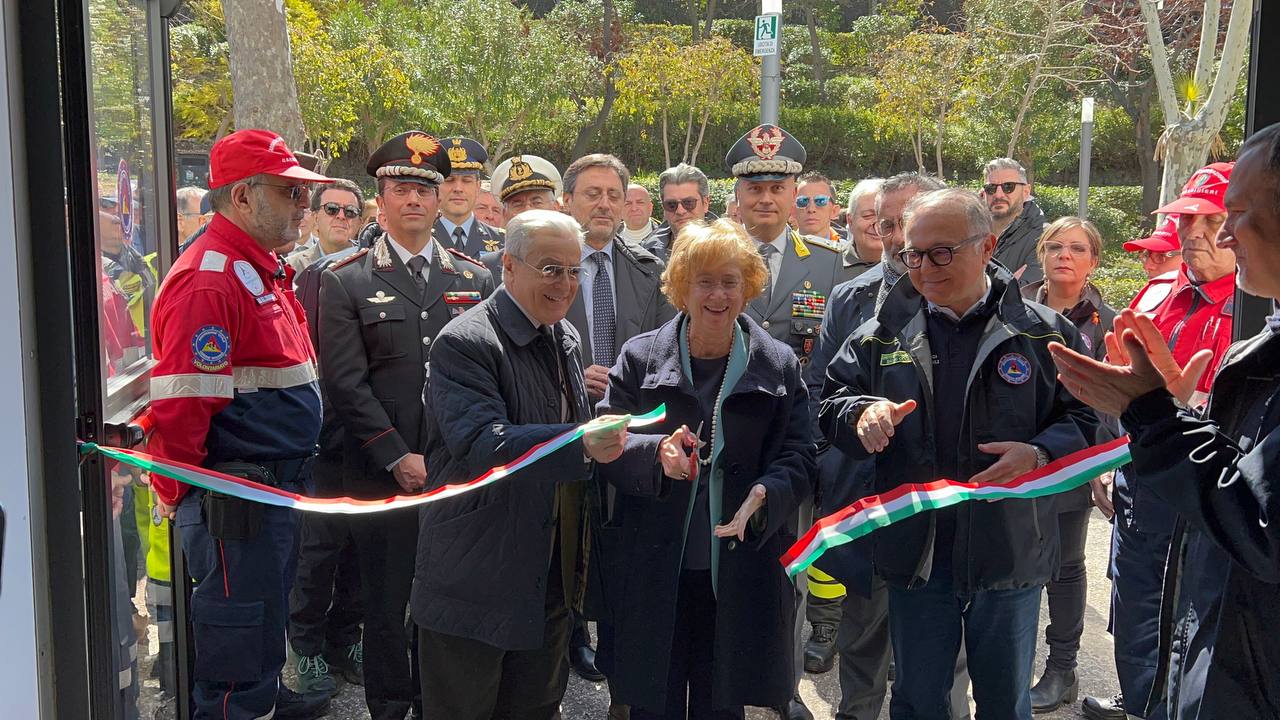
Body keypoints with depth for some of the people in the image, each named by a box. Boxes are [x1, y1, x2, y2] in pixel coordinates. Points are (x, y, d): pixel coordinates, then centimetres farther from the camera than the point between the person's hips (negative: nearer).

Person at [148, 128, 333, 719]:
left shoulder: (260, 271, 13)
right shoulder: (208, 280, -21)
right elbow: (180, 402, -25)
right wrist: (176, 494, -15)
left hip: (276, 486, 10)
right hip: (235, 497, -10)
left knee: (266, 616, 24)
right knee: (238, 631, 3)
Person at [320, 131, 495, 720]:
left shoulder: (476, 280, 10)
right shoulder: (345, 283, 2)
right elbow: (346, 384, -5)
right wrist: (401, 458, -11)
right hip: (382, 474, -2)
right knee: (387, 604, 7)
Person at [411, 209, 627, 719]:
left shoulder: (566, 340, 10)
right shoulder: (464, 343, -17)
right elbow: (483, 444, -30)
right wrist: (581, 444, -41)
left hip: (550, 576, 8)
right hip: (476, 577, -7)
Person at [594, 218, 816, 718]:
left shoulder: (778, 365, 3)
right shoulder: (641, 357, 2)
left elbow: (797, 457, 0)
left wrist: (763, 496, -21)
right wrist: (657, 452, -22)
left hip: (739, 576, 1)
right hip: (652, 572, 0)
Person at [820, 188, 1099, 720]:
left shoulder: (1043, 332, -3)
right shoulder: (883, 334, 2)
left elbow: (1086, 420, -1)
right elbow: (832, 405, 8)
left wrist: (1040, 454, -20)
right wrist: (860, 413, -15)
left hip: (1008, 551, -1)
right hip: (916, 552, 1)